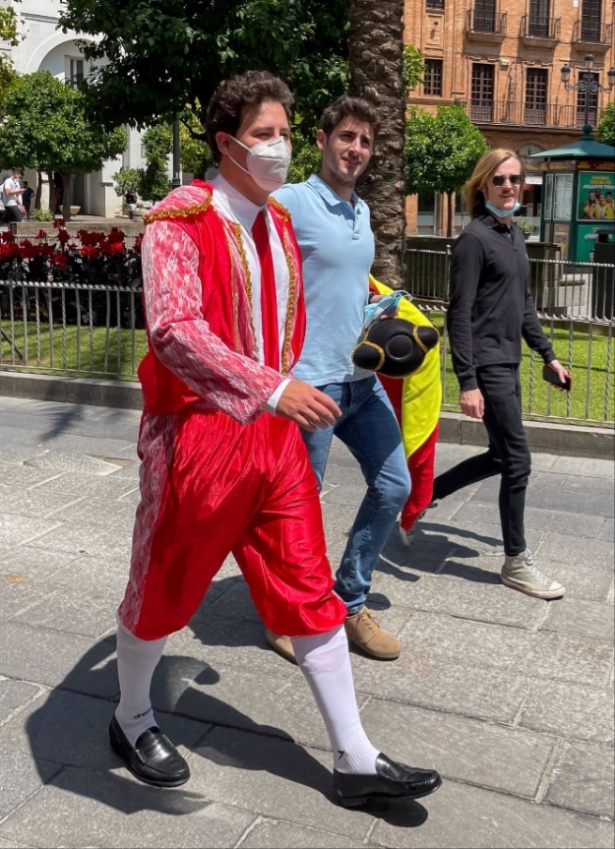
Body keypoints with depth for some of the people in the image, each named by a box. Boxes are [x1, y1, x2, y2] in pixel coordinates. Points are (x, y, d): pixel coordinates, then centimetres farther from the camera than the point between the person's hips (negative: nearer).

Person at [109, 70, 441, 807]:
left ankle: (354, 760, 18)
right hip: (198, 436, -6)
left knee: (311, 593, 8)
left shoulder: (278, 222, 10)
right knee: (163, 592, 11)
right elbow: (173, 330, -27)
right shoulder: (179, 219, -13)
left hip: (276, 436, 7)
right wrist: (273, 390, -35)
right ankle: (131, 720, 37)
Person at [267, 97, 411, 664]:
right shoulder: (291, 203, -10)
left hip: (361, 378, 8)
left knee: (394, 485, 12)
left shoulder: (362, 211, 15)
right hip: (311, 381, -8)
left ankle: (351, 602, 27)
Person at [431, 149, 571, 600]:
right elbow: (460, 315, -17)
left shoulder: (516, 236, 13)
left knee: (501, 457, 16)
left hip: (508, 363, 9)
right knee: (518, 462, -3)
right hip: (487, 365, -9)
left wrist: (549, 355, 18)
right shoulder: (475, 238, -12)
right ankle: (517, 562, 12)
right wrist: (467, 382, -21)